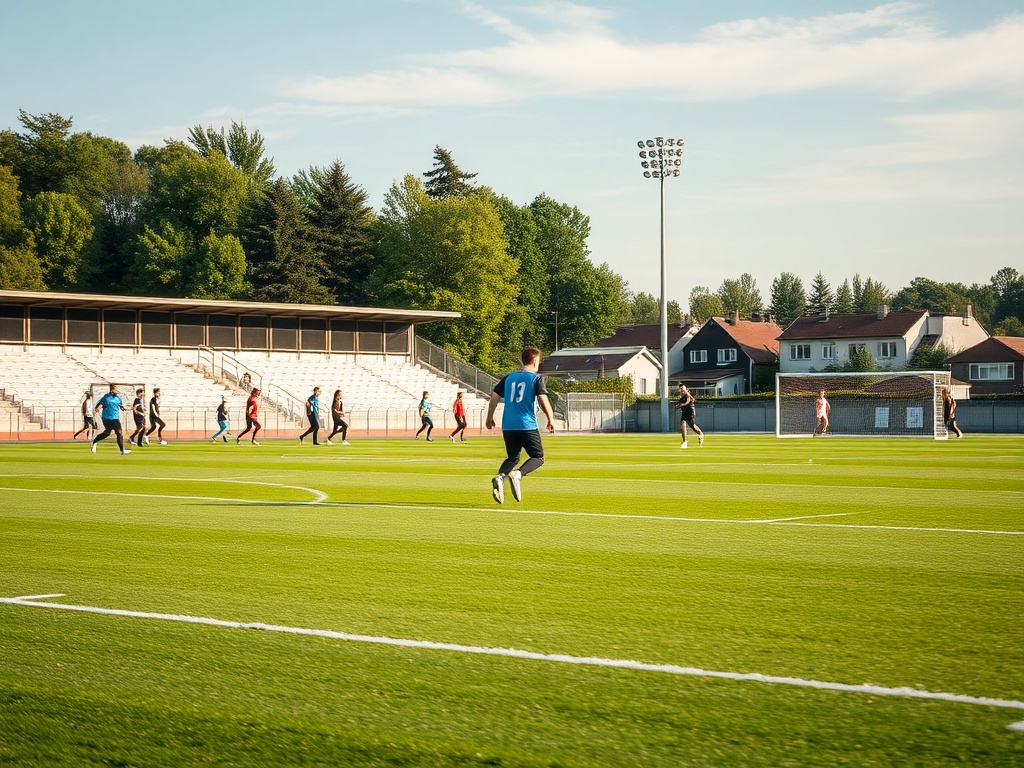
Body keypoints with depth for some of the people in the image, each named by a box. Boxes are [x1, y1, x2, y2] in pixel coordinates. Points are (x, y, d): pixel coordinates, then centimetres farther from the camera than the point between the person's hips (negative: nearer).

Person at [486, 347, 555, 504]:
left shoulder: (508, 377, 13)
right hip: (527, 426, -5)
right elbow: (543, 399, -11)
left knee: (512, 458, 18)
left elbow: (494, 397, 10)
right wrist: (551, 419, -1)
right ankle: (517, 474, -21)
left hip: (508, 426, 5)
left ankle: (500, 477, -14)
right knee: (538, 457, 8)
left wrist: (489, 417, 21)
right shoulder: (536, 378, 0)